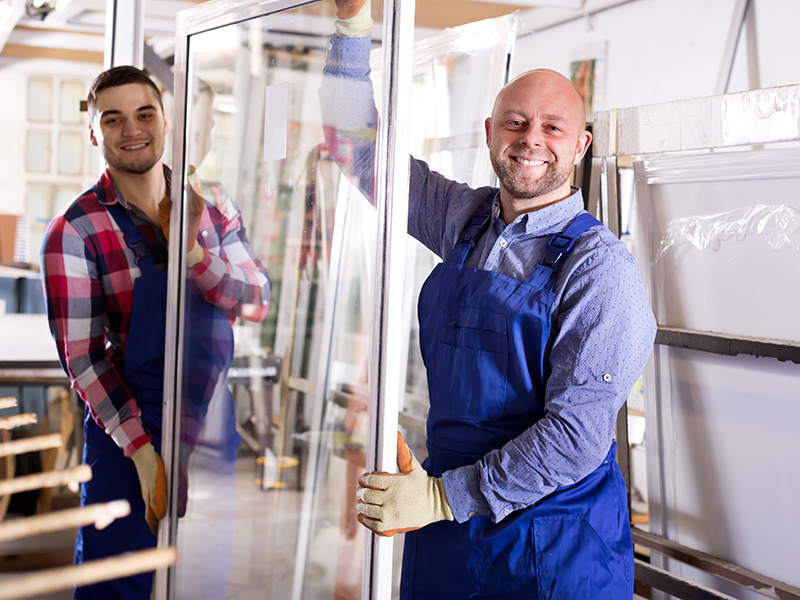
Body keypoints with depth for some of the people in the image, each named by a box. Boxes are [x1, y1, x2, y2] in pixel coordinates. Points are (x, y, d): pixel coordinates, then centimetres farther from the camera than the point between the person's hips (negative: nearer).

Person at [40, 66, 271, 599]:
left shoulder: (212, 207, 4)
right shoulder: (76, 230, -8)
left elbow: (260, 303, -3)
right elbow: (82, 355, -12)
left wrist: (193, 252, -21)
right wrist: (144, 452, -19)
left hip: (218, 432, 4)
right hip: (131, 434, -4)